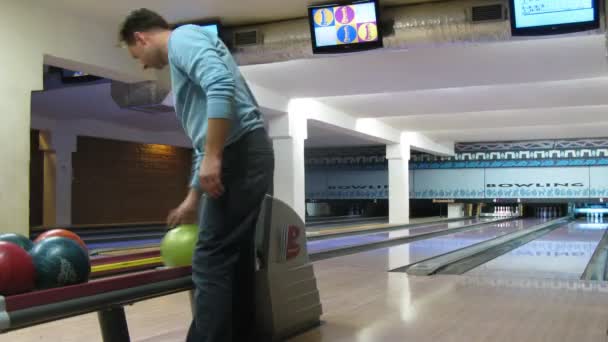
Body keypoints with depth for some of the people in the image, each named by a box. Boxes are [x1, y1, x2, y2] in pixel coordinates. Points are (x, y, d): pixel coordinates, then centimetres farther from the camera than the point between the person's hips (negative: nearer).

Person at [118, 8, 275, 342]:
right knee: (237, 263, 11)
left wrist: (213, 158, -23)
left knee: (211, 264, -8)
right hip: (246, 158, 10)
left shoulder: (183, 37, -1)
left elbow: (221, 87, -21)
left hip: (239, 156, -10)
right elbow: (202, 141, 30)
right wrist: (192, 199, 31)